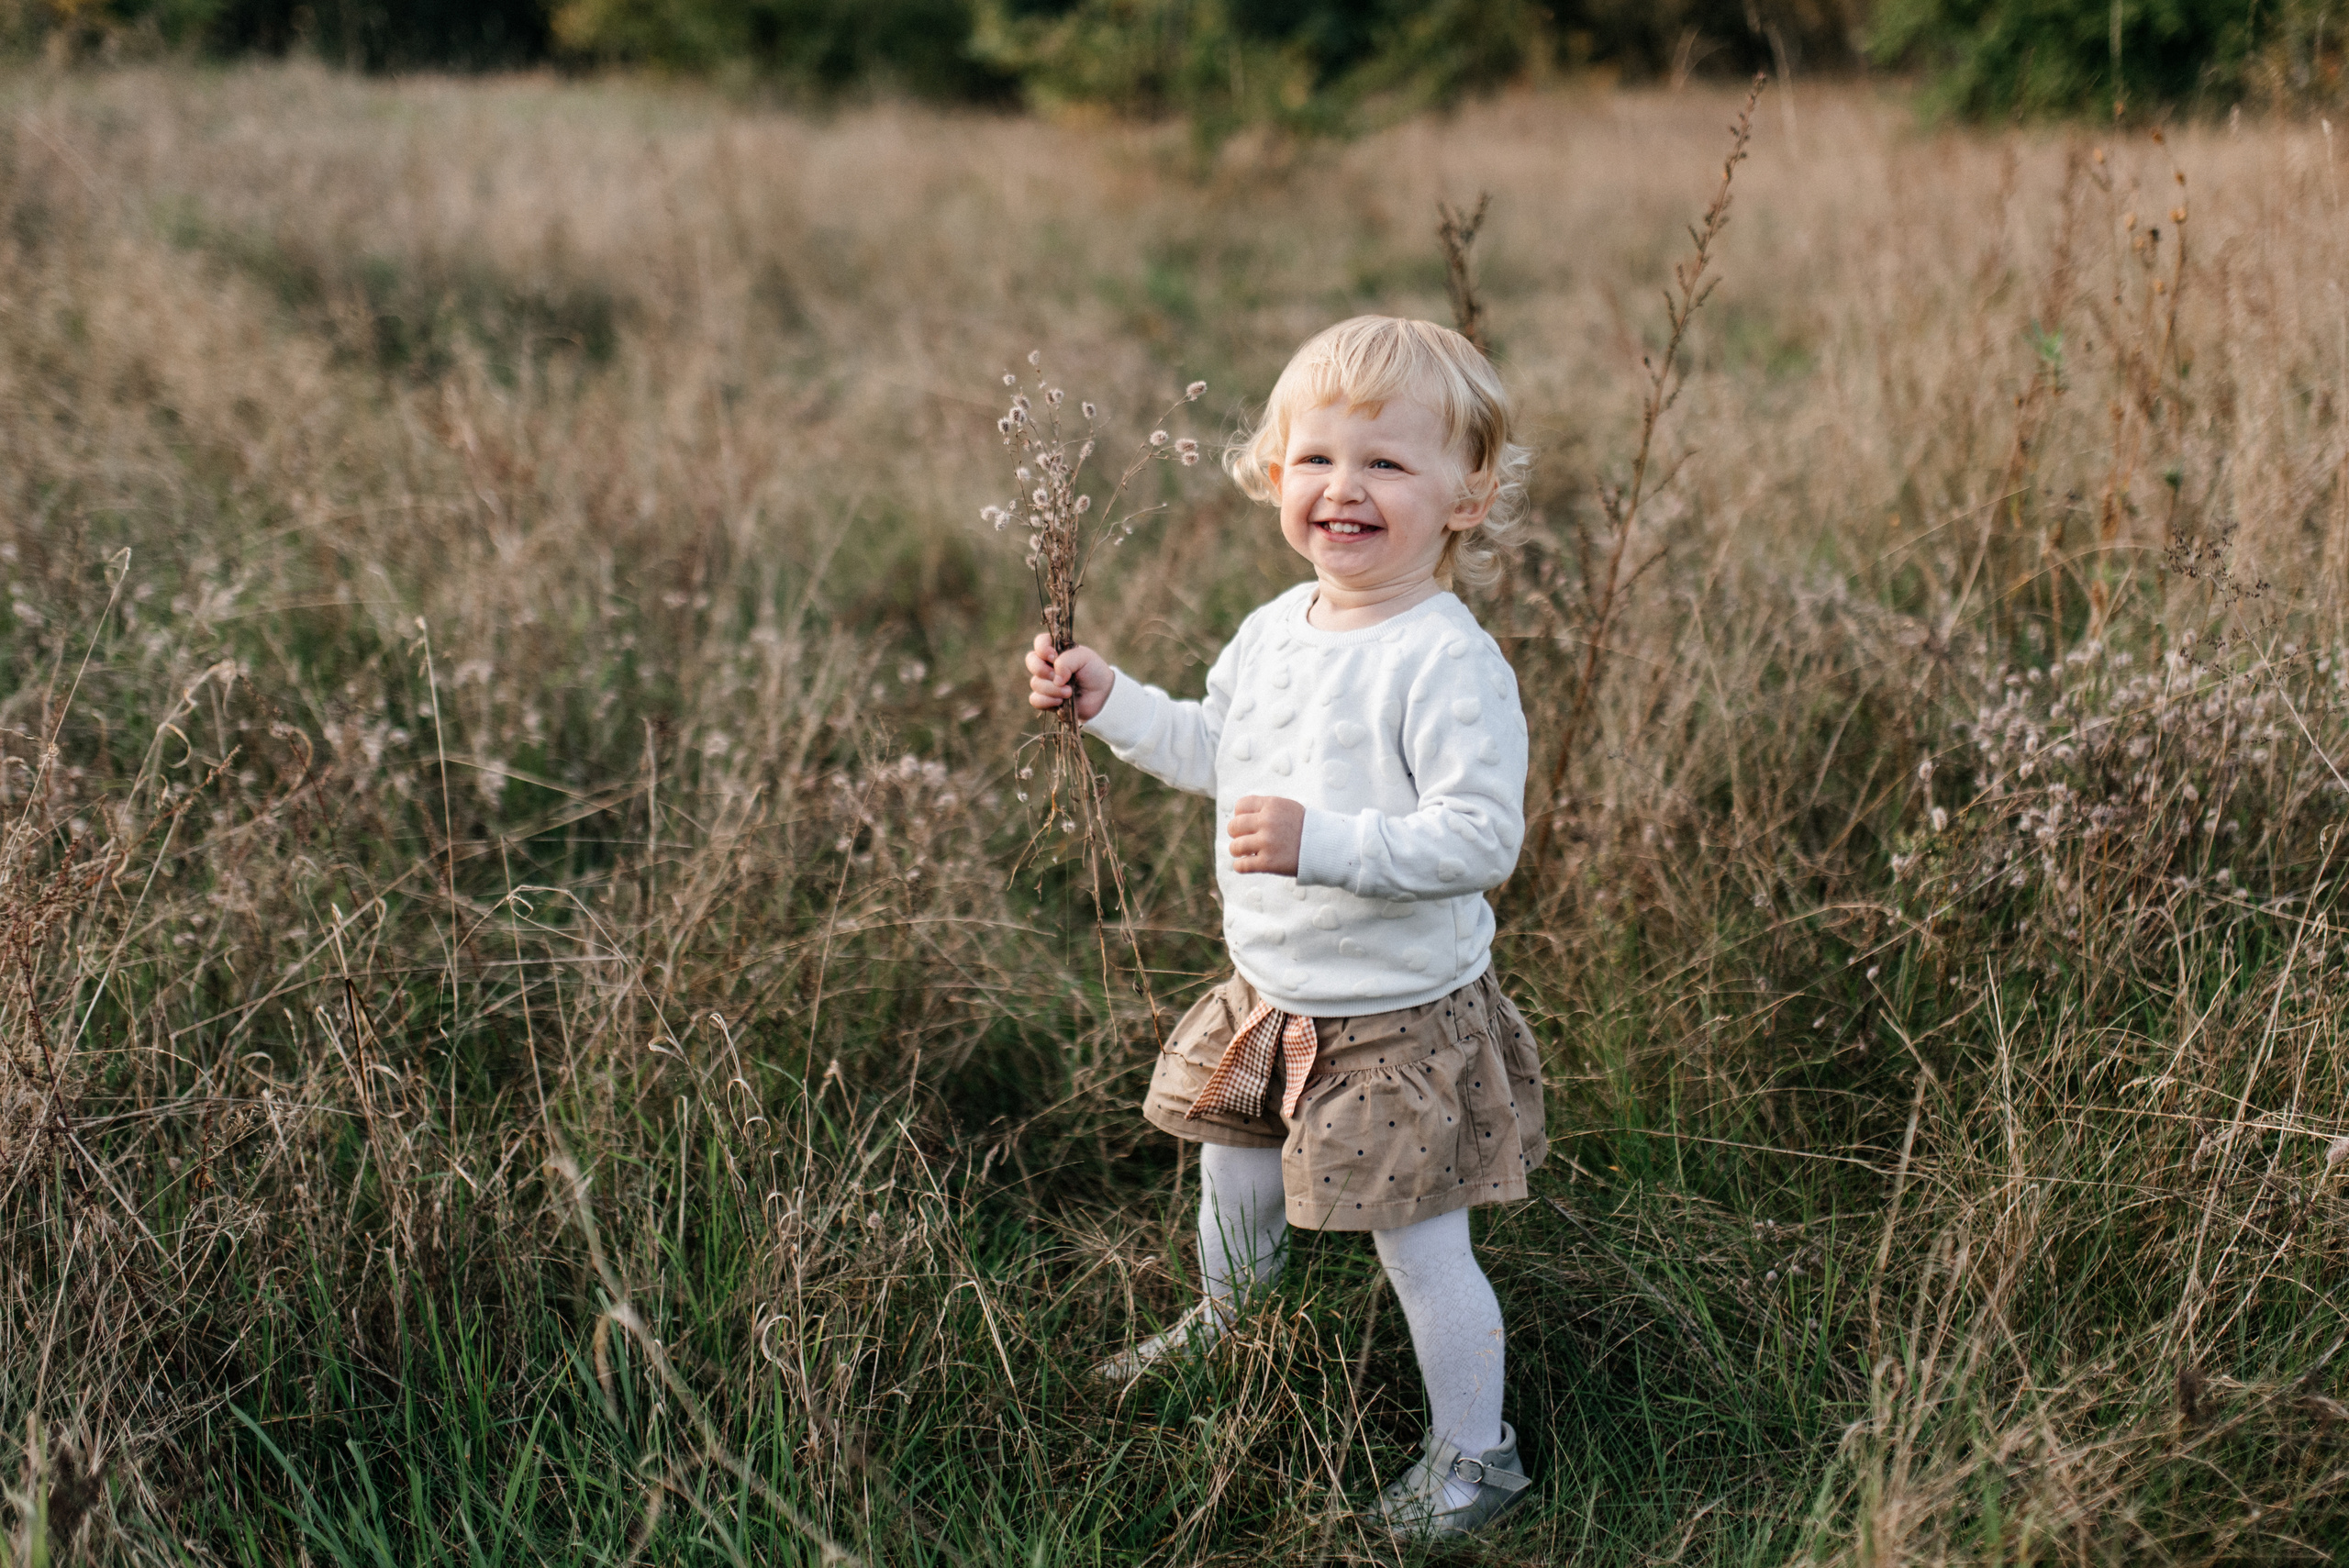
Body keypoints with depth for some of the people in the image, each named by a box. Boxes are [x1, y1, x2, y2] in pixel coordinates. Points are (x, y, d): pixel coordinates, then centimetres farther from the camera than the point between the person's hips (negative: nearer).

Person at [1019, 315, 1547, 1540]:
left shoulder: (1447, 662, -24)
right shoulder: (1273, 633, 2)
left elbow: (1482, 835, -29)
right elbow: (1221, 757, 20)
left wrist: (1324, 840, -37)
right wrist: (1112, 703, 11)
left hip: (1401, 1025, -8)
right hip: (1268, 1001, 8)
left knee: (1420, 1246, 4)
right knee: (1234, 1186, 27)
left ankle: (1473, 1450, 24)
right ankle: (1222, 1329, 57)